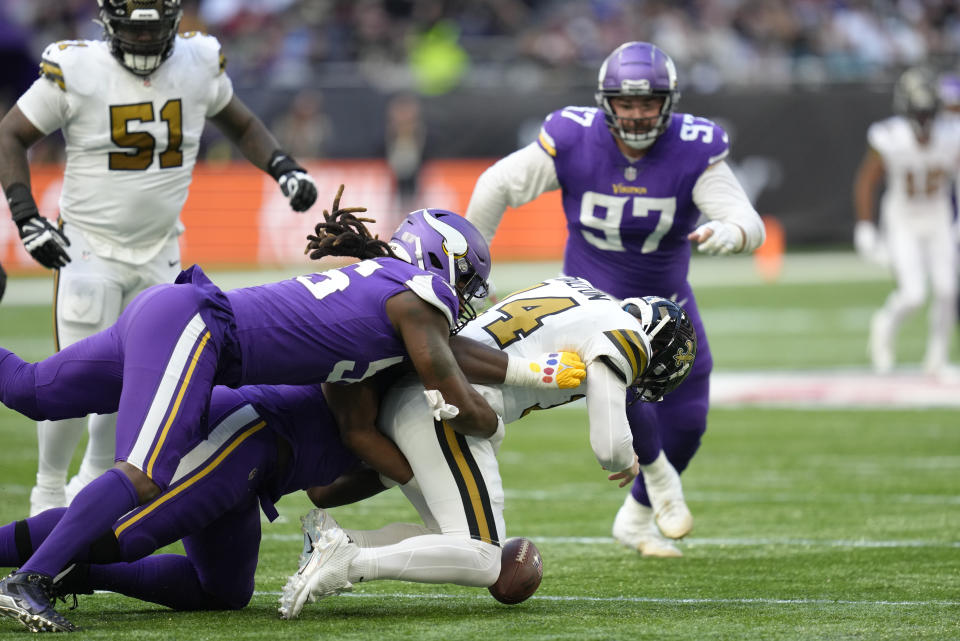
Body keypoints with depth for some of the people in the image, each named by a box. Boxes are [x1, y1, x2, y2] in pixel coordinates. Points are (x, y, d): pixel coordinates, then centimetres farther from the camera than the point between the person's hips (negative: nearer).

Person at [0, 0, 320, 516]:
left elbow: (240, 125, 15)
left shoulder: (199, 66, -4)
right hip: (88, 251, -4)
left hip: (159, 255, 4)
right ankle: (48, 490, 14)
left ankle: (93, 483, 30)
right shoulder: (75, 72, -15)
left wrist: (283, 168, -1)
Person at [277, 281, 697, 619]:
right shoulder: (624, 338, -2)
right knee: (481, 563, -12)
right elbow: (609, 447, -5)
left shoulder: (575, 290, 24)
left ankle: (342, 544, -1)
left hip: (401, 400, 9)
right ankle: (349, 562, -25)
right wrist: (627, 463, 17)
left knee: (463, 543, 15)